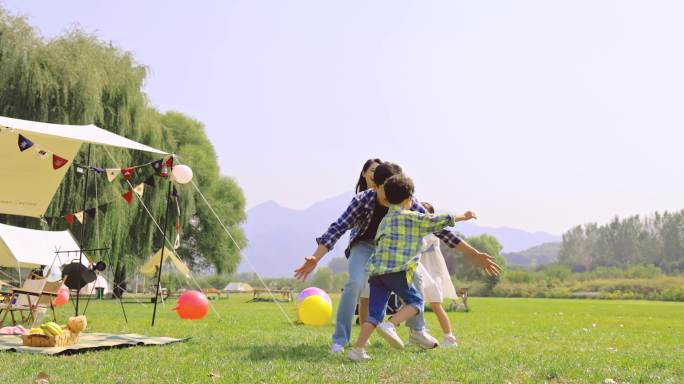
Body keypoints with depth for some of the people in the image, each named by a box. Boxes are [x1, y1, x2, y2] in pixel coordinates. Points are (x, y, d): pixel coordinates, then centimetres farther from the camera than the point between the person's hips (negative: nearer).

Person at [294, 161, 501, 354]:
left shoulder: (409, 203, -26)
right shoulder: (362, 200, -32)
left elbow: (437, 228, -22)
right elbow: (338, 228, -34)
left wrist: (473, 254, -23)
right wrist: (315, 258, -46)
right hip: (364, 245, -3)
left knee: (414, 277, -12)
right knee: (355, 282, -26)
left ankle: (417, 331, 10)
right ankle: (339, 340, -15)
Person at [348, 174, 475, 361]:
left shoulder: (385, 220, 23)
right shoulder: (412, 218, 3)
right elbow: (439, 220, 5)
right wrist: (463, 217, 19)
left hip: (376, 270, 7)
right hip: (397, 270, -6)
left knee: (375, 311, 7)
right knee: (415, 301, 8)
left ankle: (358, 349, -2)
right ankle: (390, 325, -13)